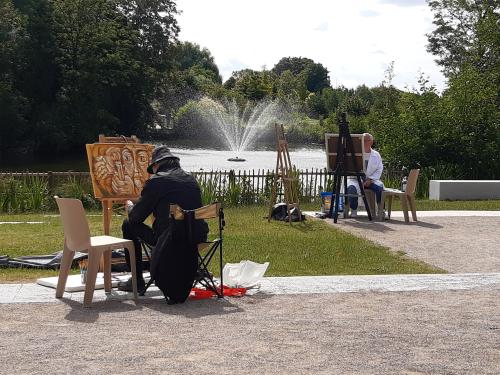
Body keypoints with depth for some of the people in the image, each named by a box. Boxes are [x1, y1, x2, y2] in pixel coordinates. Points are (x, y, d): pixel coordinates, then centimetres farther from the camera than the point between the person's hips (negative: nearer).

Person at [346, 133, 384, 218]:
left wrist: (370, 179, -13)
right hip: (356, 179, -1)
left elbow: (379, 169, 4)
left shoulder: (376, 155, 11)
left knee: (380, 187, -30)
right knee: (351, 188, -34)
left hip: (371, 180, 1)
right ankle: (353, 211, -19)